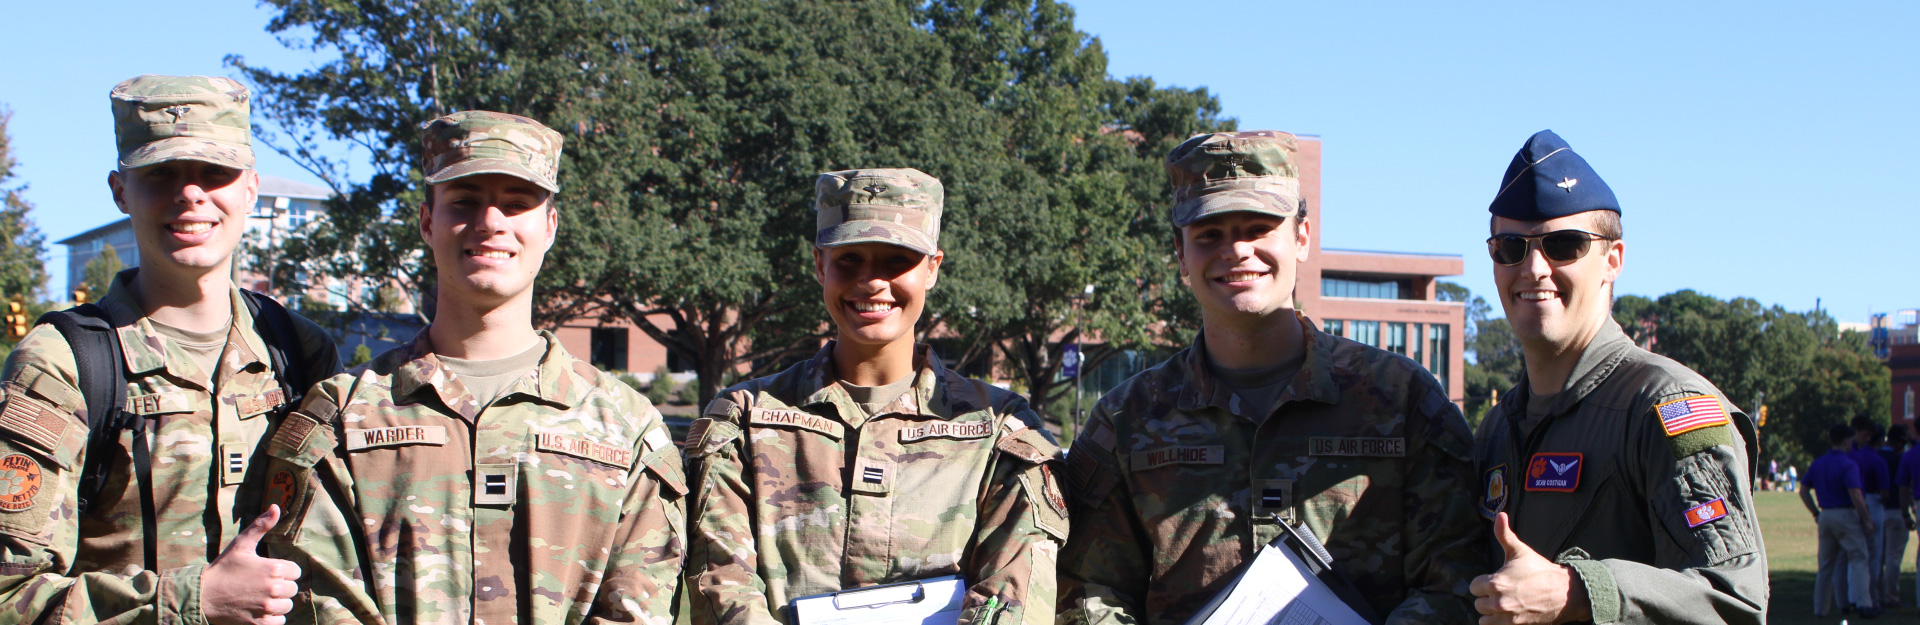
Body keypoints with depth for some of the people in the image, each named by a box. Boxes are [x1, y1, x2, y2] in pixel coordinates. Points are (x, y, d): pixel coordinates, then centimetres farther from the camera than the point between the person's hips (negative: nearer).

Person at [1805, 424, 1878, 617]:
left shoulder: (1817, 463, 9)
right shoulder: (1848, 464, -12)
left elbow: (1803, 490, 12)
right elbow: (1855, 495, -20)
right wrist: (1867, 519, -13)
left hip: (1825, 515, 7)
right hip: (1846, 515, -7)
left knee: (1826, 563, 12)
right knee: (1858, 558, -5)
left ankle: (1821, 607, 13)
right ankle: (1862, 603, -16)